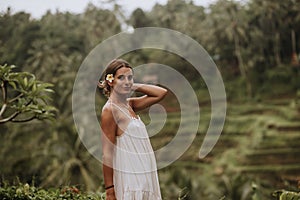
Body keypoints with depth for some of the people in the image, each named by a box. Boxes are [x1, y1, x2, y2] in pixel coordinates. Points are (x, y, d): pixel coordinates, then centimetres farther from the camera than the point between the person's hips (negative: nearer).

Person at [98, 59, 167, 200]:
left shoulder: (129, 105, 11)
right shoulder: (110, 110, -11)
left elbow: (161, 93, 16)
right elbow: (107, 154, -14)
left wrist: (133, 86, 6)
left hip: (144, 176, 8)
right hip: (128, 181, -8)